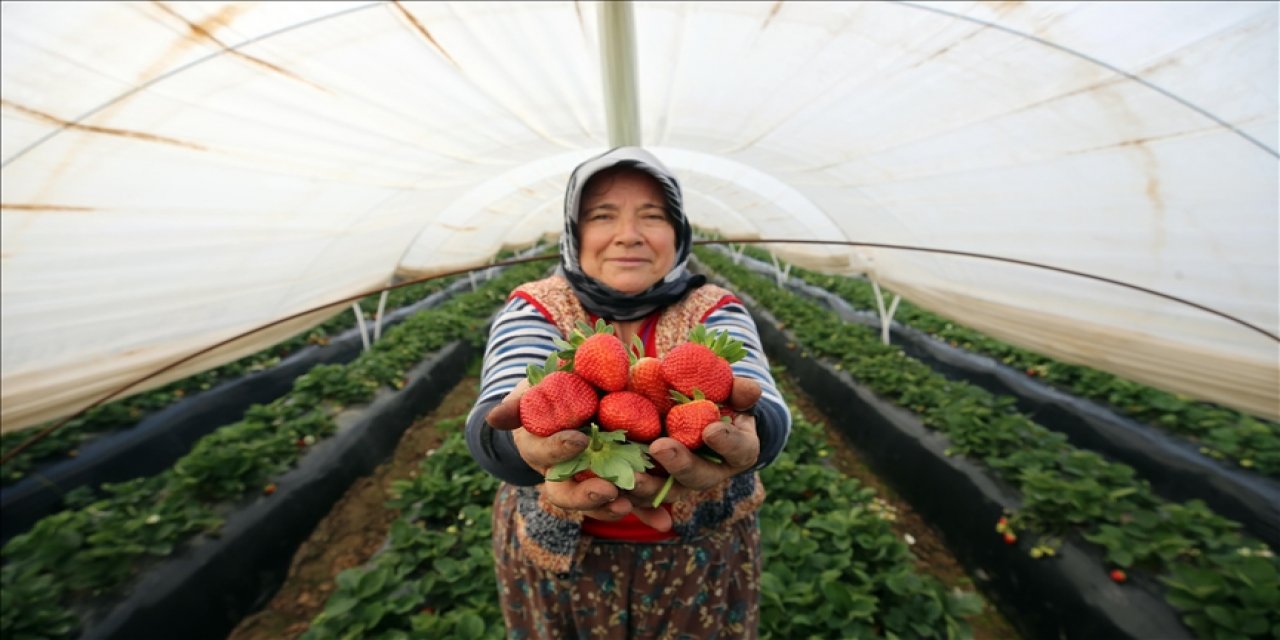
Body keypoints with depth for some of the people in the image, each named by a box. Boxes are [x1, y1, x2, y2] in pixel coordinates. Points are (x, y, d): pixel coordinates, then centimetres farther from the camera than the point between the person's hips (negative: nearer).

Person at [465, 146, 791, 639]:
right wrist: (529, 440, -51)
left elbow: (765, 409, -26)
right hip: (557, 559, 0)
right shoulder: (536, 306, -12)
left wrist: (739, 432, -49)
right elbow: (491, 420, -28)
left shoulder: (713, 308, -10)